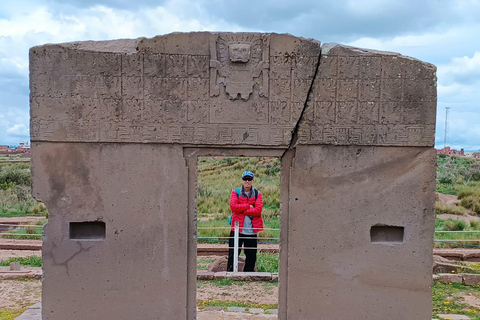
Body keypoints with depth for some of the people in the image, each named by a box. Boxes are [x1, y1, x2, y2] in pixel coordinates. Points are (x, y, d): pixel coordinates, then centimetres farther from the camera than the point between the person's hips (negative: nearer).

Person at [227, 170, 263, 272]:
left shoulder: (257, 194, 8)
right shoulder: (235, 192, 7)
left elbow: (258, 210, -7)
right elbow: (233, 206, -10)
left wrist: (241, 210, -10)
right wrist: (248, 206, -8)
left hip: (252, 229, 2)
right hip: (237, 228, -1)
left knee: (251, 255, 7)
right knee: (233, 254, -1)